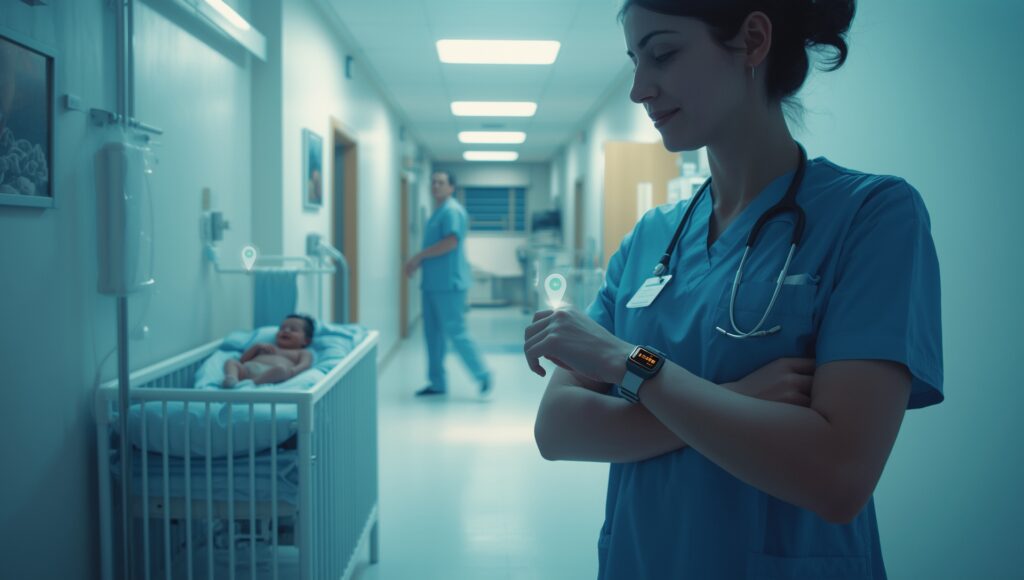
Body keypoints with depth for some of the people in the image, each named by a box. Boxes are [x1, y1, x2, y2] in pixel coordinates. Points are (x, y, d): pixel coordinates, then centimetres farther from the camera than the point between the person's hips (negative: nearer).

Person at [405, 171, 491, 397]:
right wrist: (418, 263, 7)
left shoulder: (452, 211, -11)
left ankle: (483, 375, 4)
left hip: (448, 283, -10)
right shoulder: (437, 212, 19)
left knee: (455, 332, -7)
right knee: (433, 333, 10)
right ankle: (437, 382, 17)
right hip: (432, 283, 10)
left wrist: (418, 257, -16)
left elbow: (450, 242, -23)